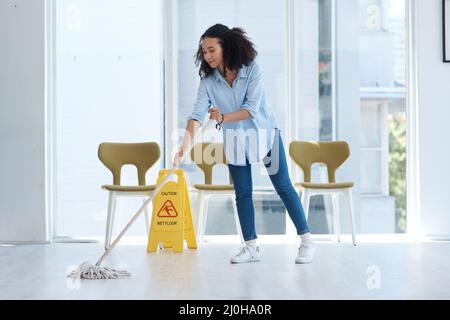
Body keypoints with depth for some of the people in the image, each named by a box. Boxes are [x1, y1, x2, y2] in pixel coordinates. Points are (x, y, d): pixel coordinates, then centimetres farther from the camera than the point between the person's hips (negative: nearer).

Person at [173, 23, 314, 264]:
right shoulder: (208, 80, -12)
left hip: (263, 133, -3)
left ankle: (306, 241, 9)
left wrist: (223, 118, -40)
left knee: (283, 187, 1)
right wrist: (185, 143, -36)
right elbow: (197, 114, -21)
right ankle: (251, 247, 13)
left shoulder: (252, 69, -20)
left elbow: (251, 108, -25)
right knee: (242, 193, 4)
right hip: (234, 139, 3)